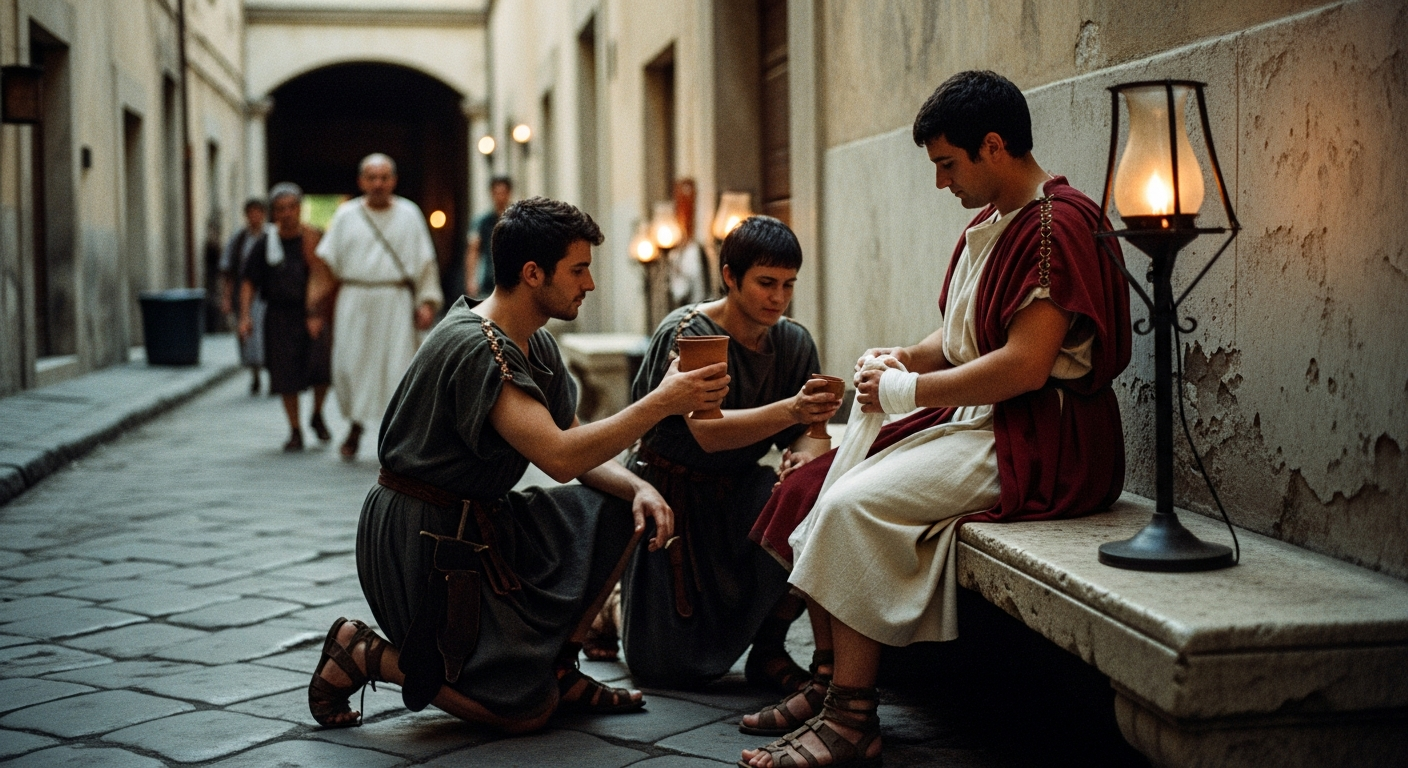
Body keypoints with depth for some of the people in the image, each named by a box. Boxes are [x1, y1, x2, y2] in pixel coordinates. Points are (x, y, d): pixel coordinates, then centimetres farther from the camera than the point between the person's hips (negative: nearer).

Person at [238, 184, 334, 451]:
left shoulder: (311, 239, 2)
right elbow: (249, 283, 2)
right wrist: (245, 316, -8)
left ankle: (317, 416, 14)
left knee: (322, 367, -13)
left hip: (310, 312, 0)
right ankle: (295, 431, 16)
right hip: (279, 316, 0)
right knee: (287, 377, 2)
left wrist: (309, 245, -17)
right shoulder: (265, 244, 2)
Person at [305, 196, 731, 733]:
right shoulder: (474, 346, -24)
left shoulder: (538, 346, 7)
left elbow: (579, 452, 10)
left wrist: (638, 487, -11)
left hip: (481, 521, 10)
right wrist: (662, 402, -28)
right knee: (527, 709, -10)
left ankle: (556, 665, 9)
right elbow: (560, 457, -32)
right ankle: (362, 653, 3)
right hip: (423, 539, -10)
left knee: (619, 513, 2)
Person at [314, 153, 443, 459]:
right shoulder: (346, 216, 8)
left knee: (397, 365, -5)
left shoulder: (409, 214, 6)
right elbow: (327, 261, 7)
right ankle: (356, 424, 20)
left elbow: (425, 262, 6)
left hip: (395, 304, -1)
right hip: (355, 303, 1)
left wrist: (427, 302, -3)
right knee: (350, 364, -1)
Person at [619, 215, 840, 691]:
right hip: (670, 492, -4)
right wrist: (790, 410, -51)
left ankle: (769, 651, -9)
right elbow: (709, 432, -35)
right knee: (672, 669, -5)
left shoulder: (794, 343, -5)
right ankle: (617, 603, 31)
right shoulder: (685, 334, -21)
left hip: (736, 491, 4)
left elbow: (809, 433, -5)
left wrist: (806, 447, -30)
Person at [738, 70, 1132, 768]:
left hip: (1040, 445, -10)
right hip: (975, 421, 10)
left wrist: (909, 390, -15)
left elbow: (1024, 365, -24)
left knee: (853, 505, -24)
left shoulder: (1056, 226, -16)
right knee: (817, 484, 0)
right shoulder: (991, 224, 16)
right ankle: (829, 684, 2)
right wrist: (906, 357, 5)